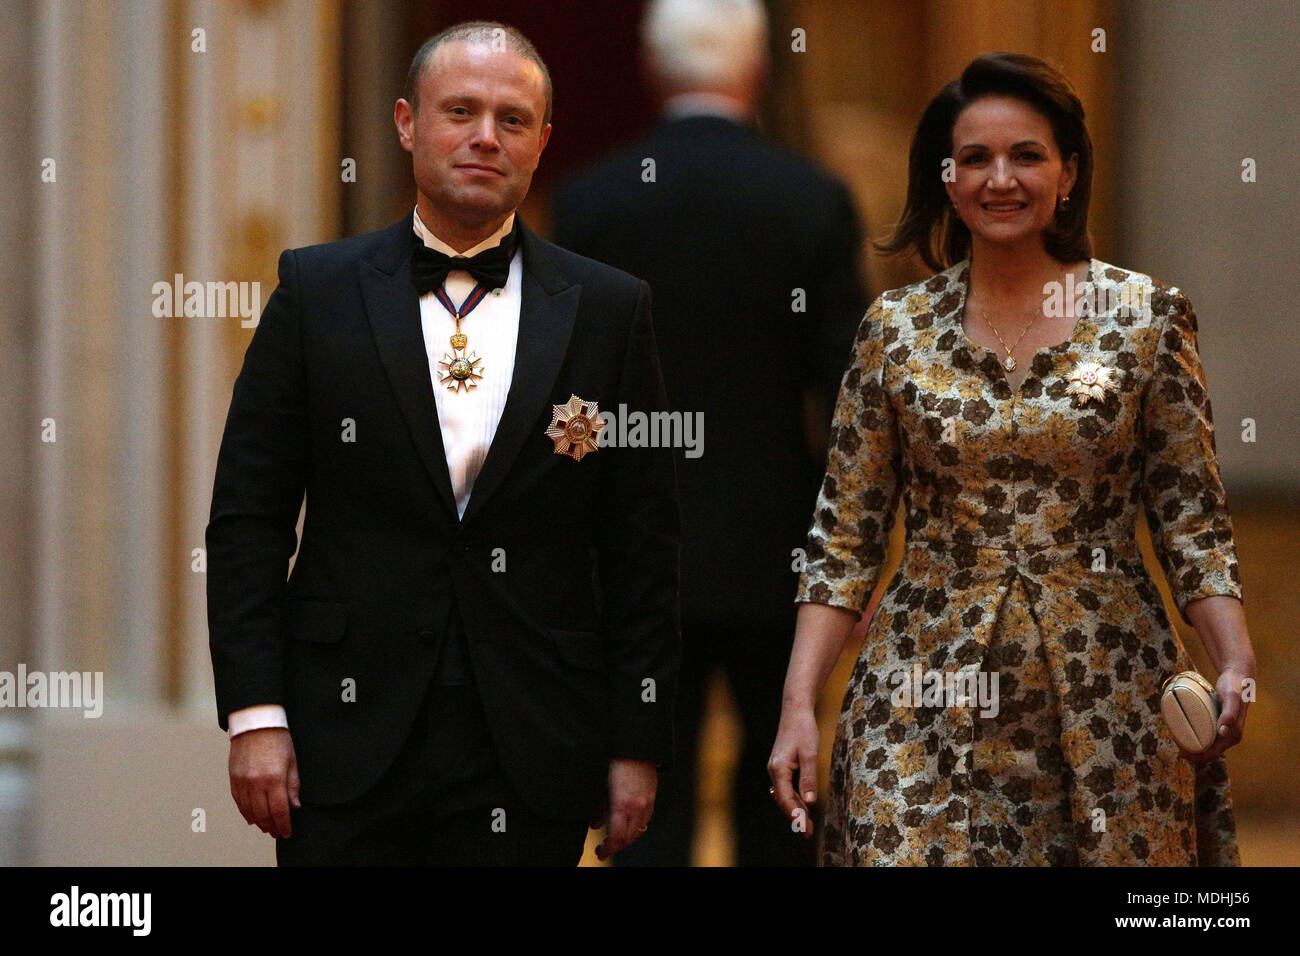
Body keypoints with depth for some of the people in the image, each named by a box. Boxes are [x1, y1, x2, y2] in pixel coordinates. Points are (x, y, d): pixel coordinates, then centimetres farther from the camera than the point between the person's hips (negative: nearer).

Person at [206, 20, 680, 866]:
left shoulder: (609, 310, 6)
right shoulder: (317, 291, 5)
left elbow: (644, 546, 6)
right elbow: (248, 518, 4)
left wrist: (639, 747, 1)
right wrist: (254, 714, -5)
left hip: (533, 754, 0)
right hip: (350, 733, 0)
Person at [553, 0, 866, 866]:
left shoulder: (587, 202, -3)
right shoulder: (815, 201, -6)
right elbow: (846, 393, -6)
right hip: (774, 551, 0)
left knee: (652, 801, 2)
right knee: (778, 789, 15)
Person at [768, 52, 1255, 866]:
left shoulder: (1146, 317, 1)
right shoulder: (897, 331, 4)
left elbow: (1192, 521, 2)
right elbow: (843, 539, 5)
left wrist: (1235, 662, -13)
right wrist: (799, 704, -3)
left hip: (1106, 699, 0)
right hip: (930, 698, 0)